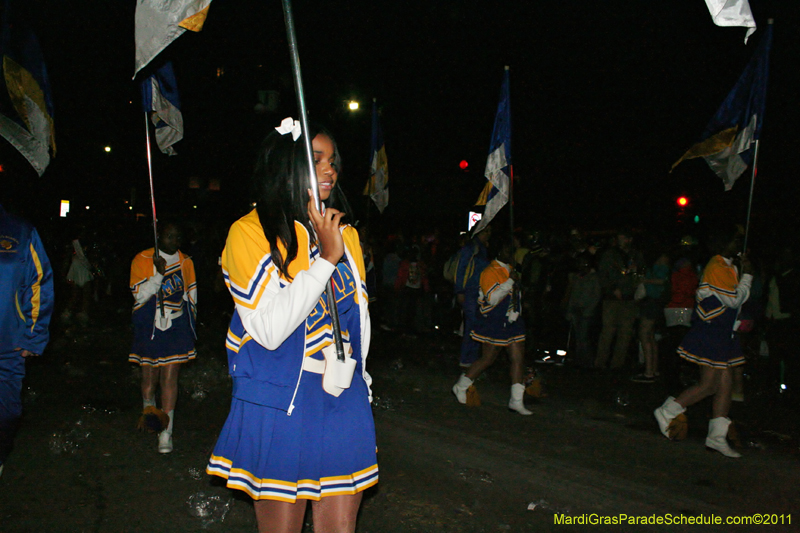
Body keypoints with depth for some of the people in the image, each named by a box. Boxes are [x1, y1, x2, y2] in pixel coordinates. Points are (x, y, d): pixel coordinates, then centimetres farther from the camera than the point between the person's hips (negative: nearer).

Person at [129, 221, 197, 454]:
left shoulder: (185, 262, 8)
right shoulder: (142, 260, -1)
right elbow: (139, 295, -10)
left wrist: (190, 325, 18)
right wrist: (159, 274, -22)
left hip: (176, 327, 1)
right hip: (149, 327, 0)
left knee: (170, 376, -6)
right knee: (149, 374, 10)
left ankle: (166, 432, -2)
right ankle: (148, 410, 41)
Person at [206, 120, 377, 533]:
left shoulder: (346, 235, 10)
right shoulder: (250, 232, -8)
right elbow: (269, 330, -19)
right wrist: (325, 258, -18)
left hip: (344, 405, 5)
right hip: (281, 406, -4)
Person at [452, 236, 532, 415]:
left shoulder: (511, 269, 13)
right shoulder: (489, 272, -14)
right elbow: (493, 299, -23)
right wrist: (510, 281, -26)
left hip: (512, 321, 8)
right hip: (494, 323, -8)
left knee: (518, 359, 2)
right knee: (488, 359, 0)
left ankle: (516, 401, 9)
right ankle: (460, 387, 19)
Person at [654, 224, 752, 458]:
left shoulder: (728, 267, 16)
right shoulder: (718, 267, -16)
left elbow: (734, 300, 21)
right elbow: (734, 300, -18)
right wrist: (747, 275, -8)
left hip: (721, 336, 10)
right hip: (710, 335, -10)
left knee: (725, 384, 6)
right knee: (708, 385, -7)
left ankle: (717, 436, 11)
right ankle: (667, 412, 8)